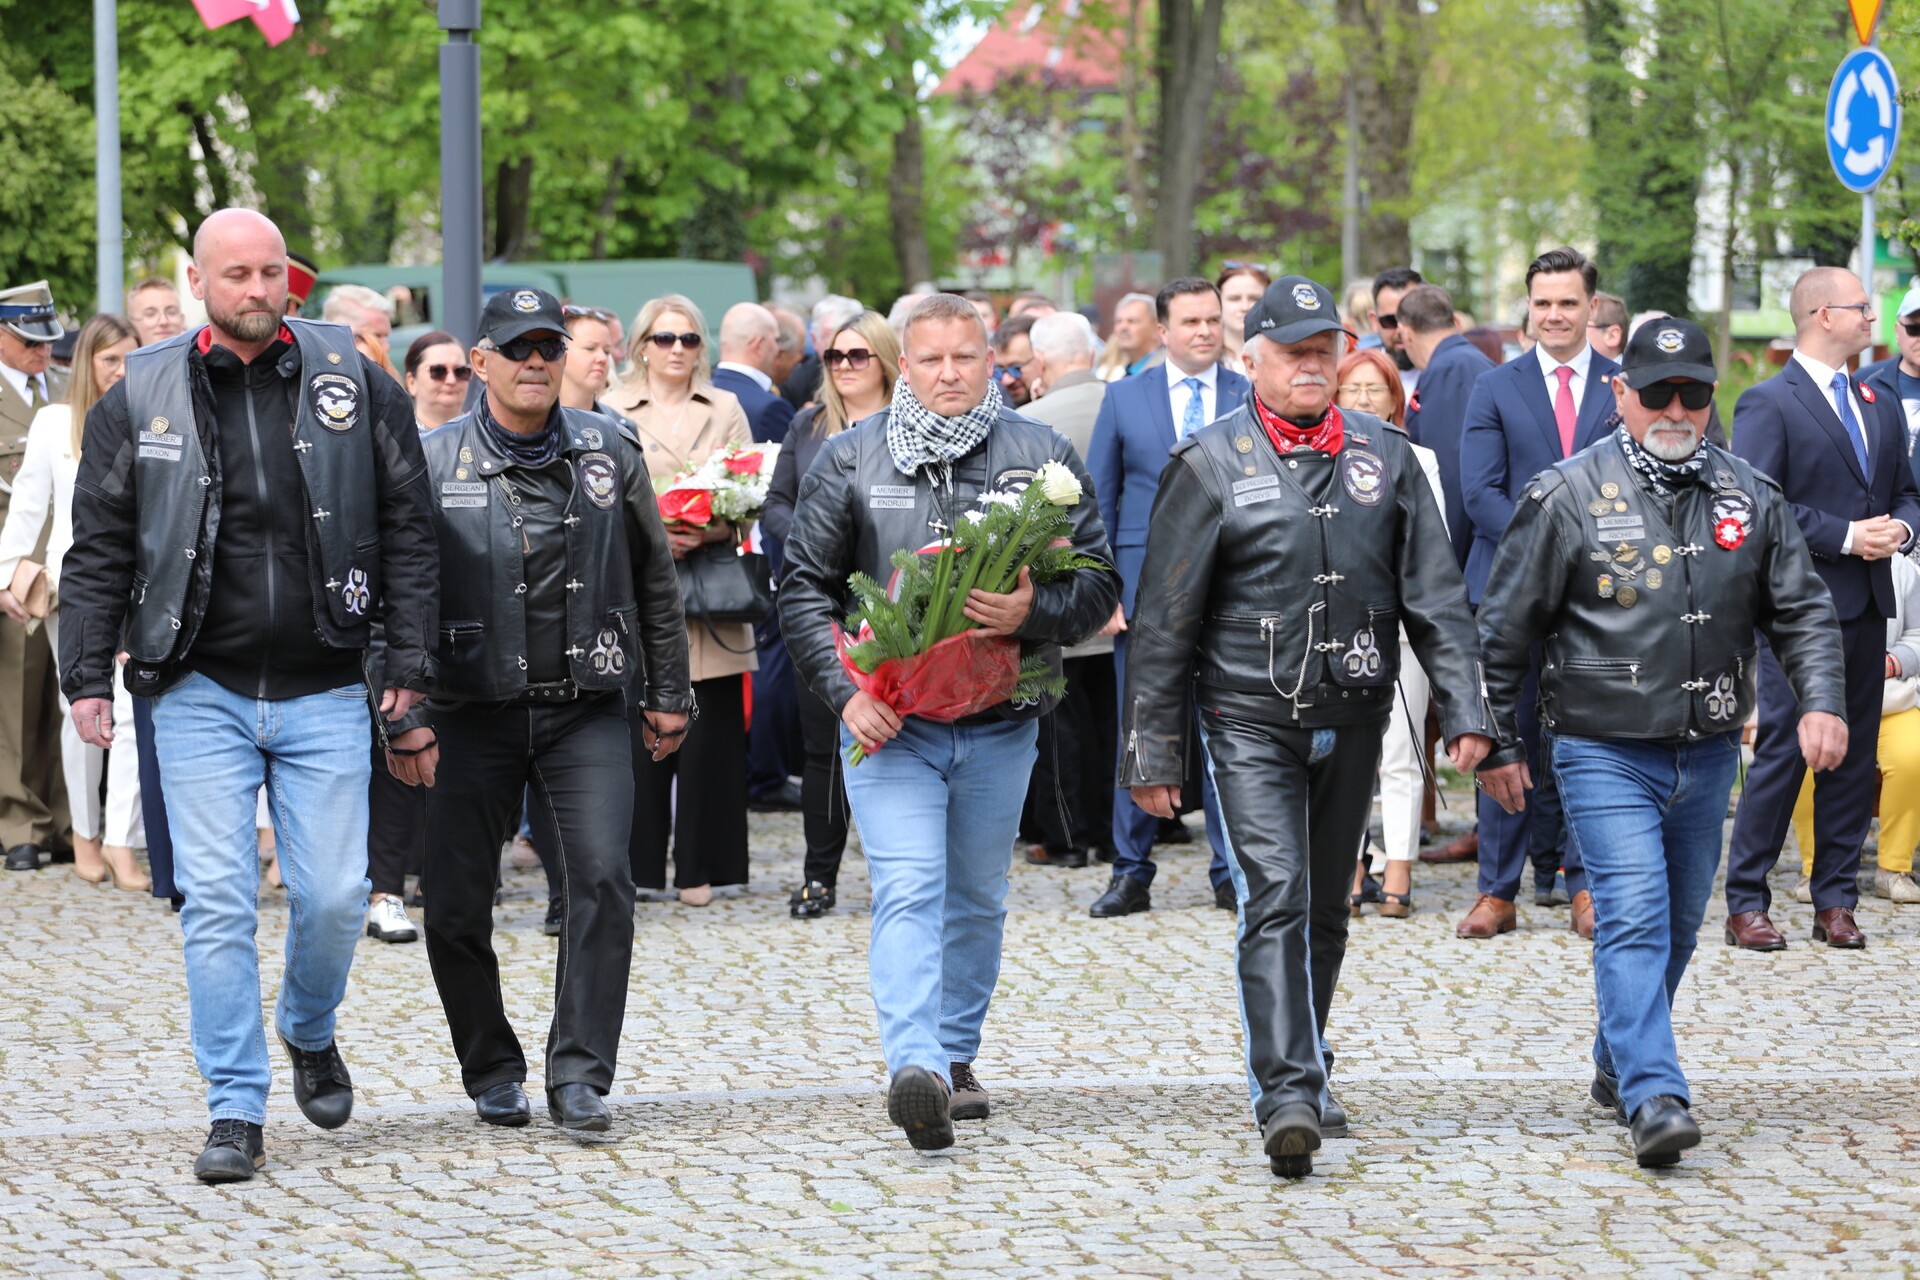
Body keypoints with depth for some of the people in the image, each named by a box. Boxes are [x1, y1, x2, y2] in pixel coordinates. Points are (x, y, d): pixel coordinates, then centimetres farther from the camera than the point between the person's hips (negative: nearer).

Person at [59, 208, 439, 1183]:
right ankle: (235, 1113, 2)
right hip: (201, 692, 0)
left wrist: (410, 662, 1)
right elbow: (99, 550, 6)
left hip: (326, 692, 0)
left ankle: (310, 1034, 31)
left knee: (334, 896, 0)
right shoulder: (141, 399, 2)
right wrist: (87, 675, 0)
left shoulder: (354, 386, 2)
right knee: (216, 902, -5)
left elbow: (408, 532, 5)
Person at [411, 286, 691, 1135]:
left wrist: (667, 696, 14)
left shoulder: (608, 455, 6)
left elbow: (655, 581, 14)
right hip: (474, 711, 0)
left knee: (602, 879, -15)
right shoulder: (435, 464, 0)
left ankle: (579, 1075, -10)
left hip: (586, 708, 0)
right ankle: (493, 1073, 20)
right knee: (456, 904, 2)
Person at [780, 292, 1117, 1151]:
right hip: (889, 720, -2)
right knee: (908, 891, -16)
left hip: (1001, 723, 2)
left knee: (977, 899, 14)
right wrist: (844, 691, -8)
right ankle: (914, 1070, -28)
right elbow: (804, 588, 5)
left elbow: (1099, 583, 3)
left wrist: (1033, 613, -18)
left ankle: (956, 1056, 30)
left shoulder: (1041, 456, 3)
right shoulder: (849, 460, 2)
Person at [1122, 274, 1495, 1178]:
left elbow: (1435, 595, 7)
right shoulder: (1211, 466, -3)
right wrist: (1153, 753, -3)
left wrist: (1464, 711, -3)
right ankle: (1286, 1099, -23)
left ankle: (1302, 1082, 27)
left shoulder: (1385, 458, 7)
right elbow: (1163, 621, -1)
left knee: (1325, 911, 13)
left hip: (1353, 720, 4)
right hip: (1250, 721, -4)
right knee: (1274, 901, -16)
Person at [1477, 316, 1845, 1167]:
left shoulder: (1751, 497, 5)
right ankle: (1652, 1097, -23)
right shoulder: (1567, 497, -6)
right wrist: (1497, 744, 0)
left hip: (1708, 753, 5)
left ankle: (1617, 1067, 32)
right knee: (1634, 916, -16)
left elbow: (1801, 611, 8)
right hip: (1605, 752, -5)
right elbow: (1506, 629, -1)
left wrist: (1822, 703, -9)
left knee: (1679, 924, 14)